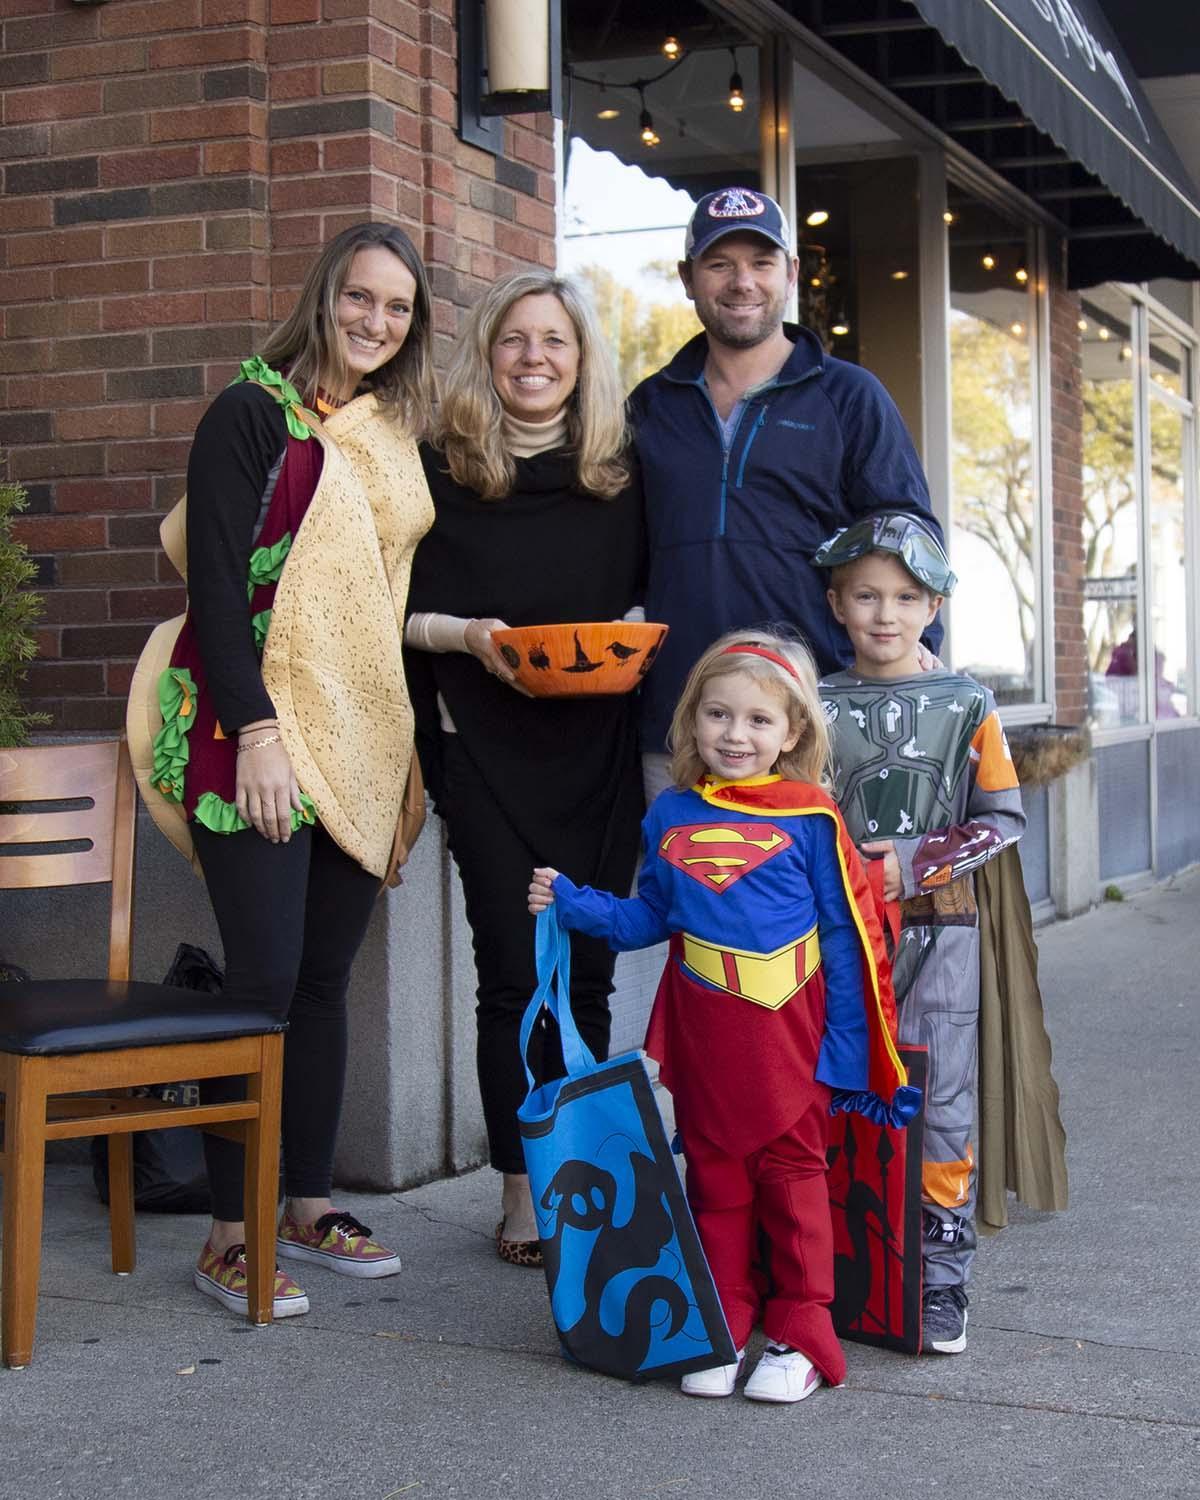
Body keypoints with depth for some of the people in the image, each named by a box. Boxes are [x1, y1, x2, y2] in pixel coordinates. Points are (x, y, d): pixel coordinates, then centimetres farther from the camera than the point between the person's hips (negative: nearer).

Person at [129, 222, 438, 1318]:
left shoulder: (394, 436, 16)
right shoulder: (255, 413, -5)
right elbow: (216, 582, -11)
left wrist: (407, 734, 14)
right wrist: (256, 729, -18)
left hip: (361, 736, 7)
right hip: (260, 733, -7)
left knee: (327, 980, 10)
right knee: (265, 980, -7)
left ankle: (309, 1207, 20)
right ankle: (229, 1236, 2)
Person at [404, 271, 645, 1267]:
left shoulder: (622, 473, 10)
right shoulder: (441, 471, 3)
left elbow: (649, 595, 15)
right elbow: (401, 614, 3)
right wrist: (468, 635, -15)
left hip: (600, 751, 2)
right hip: (488, 753, -2)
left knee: (587, 972, 4)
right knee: (515, 975, -2)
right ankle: (522, 1193, 7)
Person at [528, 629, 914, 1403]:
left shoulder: (809, 818, -5)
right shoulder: (672, 816, 5)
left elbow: (845, 937, -3)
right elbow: (648, 918, 15)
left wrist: (845, 1046, -5)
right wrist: (570, 902, 2)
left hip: (788, 1030, -3)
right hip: (702, 1031, 3)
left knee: (792, 1171, 4)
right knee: (714, 1174, 11)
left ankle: (803, 1335, 13)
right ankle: (722, 1328, 22)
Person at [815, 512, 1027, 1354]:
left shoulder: (966, 704, 1)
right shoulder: (819, 707, 4)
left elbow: (1003, 819, -1)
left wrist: (912, 864, -12)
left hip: (940, 931, -1)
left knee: (939, 1104, -1)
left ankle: (940, 1284, 8)